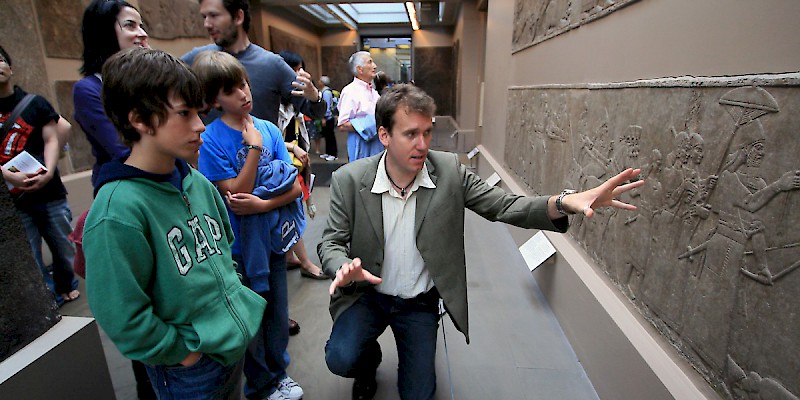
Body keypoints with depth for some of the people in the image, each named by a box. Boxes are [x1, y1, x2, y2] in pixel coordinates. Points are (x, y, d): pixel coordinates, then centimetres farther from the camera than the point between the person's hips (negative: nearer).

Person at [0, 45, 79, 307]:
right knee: (28, 258, 6)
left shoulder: (35, 103, 5)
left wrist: (48, 172, -18)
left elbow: (51, 139, -2)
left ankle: (66, 287, 33)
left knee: (64, 246, 11)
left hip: (48, 190, 1)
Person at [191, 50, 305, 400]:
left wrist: (262, 204, -21)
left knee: (277, 309, 18)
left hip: (273, 237, 4)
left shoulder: (269, 129, -3)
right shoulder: (211, 140, -14)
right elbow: (236, 194, -17)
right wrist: (254, 148, -23)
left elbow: (295, 186, -5)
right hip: (241, 244, -3)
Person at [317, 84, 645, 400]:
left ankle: (417, 352, 39)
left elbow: (504, 206, -14)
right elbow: (331, 243, -9)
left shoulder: (449, 171, -16)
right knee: (341, 359, -20)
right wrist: (345, 266, -34)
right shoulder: (348, 180, -17)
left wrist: (563, 203, -33)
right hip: (366, 294, 0)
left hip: (420, 303, 1)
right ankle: (369, 360, 18)